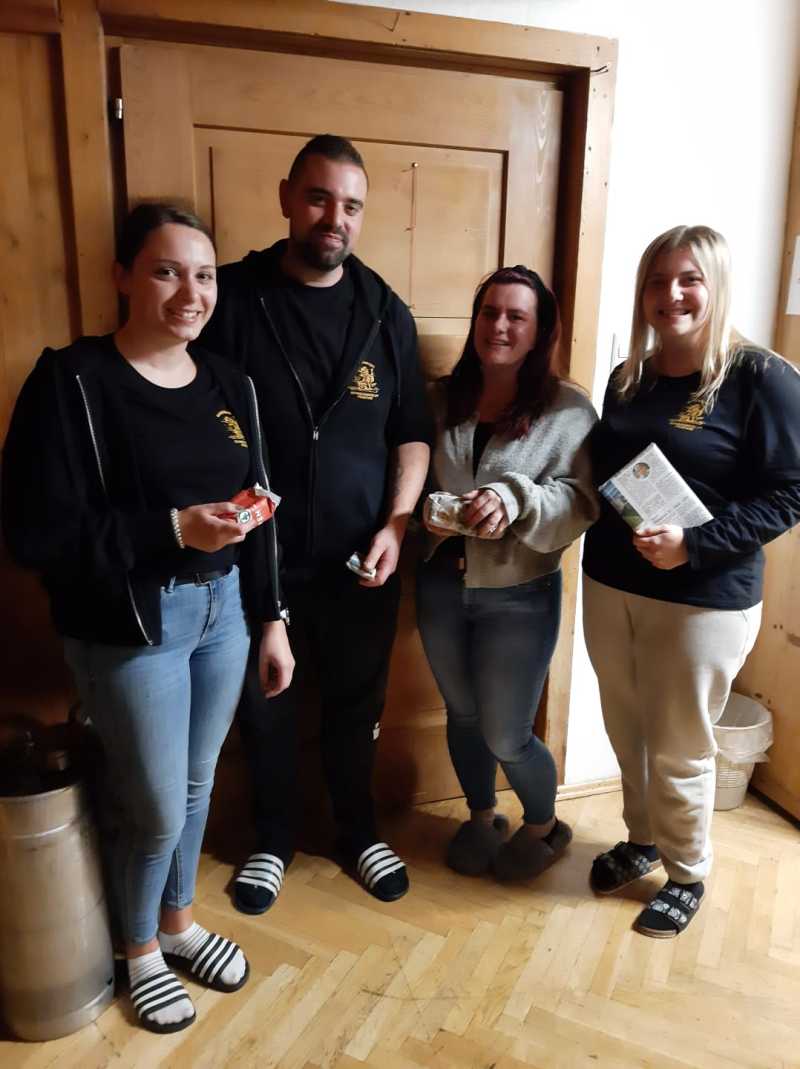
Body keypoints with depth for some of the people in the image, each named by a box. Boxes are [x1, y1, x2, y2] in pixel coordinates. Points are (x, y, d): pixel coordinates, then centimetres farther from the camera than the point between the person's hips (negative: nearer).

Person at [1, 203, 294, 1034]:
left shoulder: (227, 383, 4)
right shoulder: (72, 382, -14)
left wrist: (270, 620, 9)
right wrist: (173, 529, -24)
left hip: (222, 610, 6)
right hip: (129, 627, -5)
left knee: (196, 785, 20)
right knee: (156, 807, 9)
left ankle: (178, 921, 47)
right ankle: (139, 949, 40)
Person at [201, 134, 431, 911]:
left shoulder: (385, 313, 1)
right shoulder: (231, 296, -6)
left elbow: (412, 434, 6)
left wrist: (396, 523, -7)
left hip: (359, 561, 2)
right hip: (257, 560, -1)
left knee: (356, 709, 18)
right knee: (265, 712, 16)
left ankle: (358, 833, 42)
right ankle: (273, 839, 41)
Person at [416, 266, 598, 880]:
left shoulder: (569, 410, -7)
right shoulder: (442, 399, 3)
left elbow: (581, 502, -16)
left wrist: (515, 500, -33)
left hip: (519, 596, -4)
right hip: (441, 586, 4)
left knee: (507, 736, 6)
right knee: (462, 716, 19)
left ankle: (544, 827, 38)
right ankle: (481, 818, 45)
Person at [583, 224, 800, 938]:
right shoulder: (629, 378, 8)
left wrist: (693, 544, -24)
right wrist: (604, 537, -3)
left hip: (704, 601, -5)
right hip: (610, 587, 6)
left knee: (680, 748, 9)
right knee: (628, 733, 18)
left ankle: (688, 875, 34)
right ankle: (641, 841, 42)